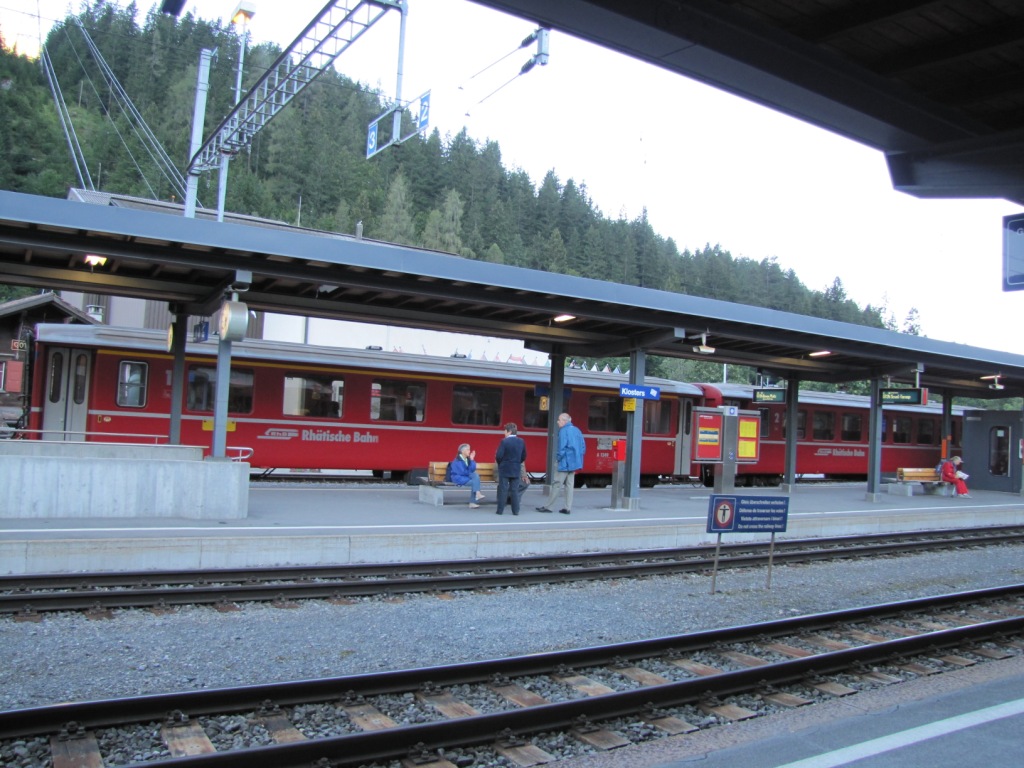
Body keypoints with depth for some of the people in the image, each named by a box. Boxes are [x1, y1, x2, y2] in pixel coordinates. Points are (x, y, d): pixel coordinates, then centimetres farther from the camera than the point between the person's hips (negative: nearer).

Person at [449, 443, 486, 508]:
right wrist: (470, 473, -2)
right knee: (474, 482, -25)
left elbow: (472, 470, -1)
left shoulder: (467, 459, 7)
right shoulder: (457, 460, -14)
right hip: (459, 478, -7)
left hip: (466, 476, 7)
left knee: (475, 475, -21)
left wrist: (472, 460, -8)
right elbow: (462, 472, -18)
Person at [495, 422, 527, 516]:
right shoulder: (521, 441, 3)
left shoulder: (504, 441, -13)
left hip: (504, 469, -4)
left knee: (503, 490, 2)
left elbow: (499, 456, -15)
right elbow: (523, 456, 7)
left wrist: (500, 462, 4)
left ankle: (500, 510, 4)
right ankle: (516, 510, 7)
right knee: (515, 490, 8)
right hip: (516, 470, 4)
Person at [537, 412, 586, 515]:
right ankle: (568, 508, 10)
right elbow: (583, 446, 13)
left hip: (565, 463, -8)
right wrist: (578, 457, 17)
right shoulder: (577, 430, 11)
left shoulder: (564, 431, -13)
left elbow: (562, 447, -19)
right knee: (570, 485, 10)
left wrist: (558, 457, -5)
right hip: (575, 462, 8)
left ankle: (548, 506, 2)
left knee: (557, 484, -2)